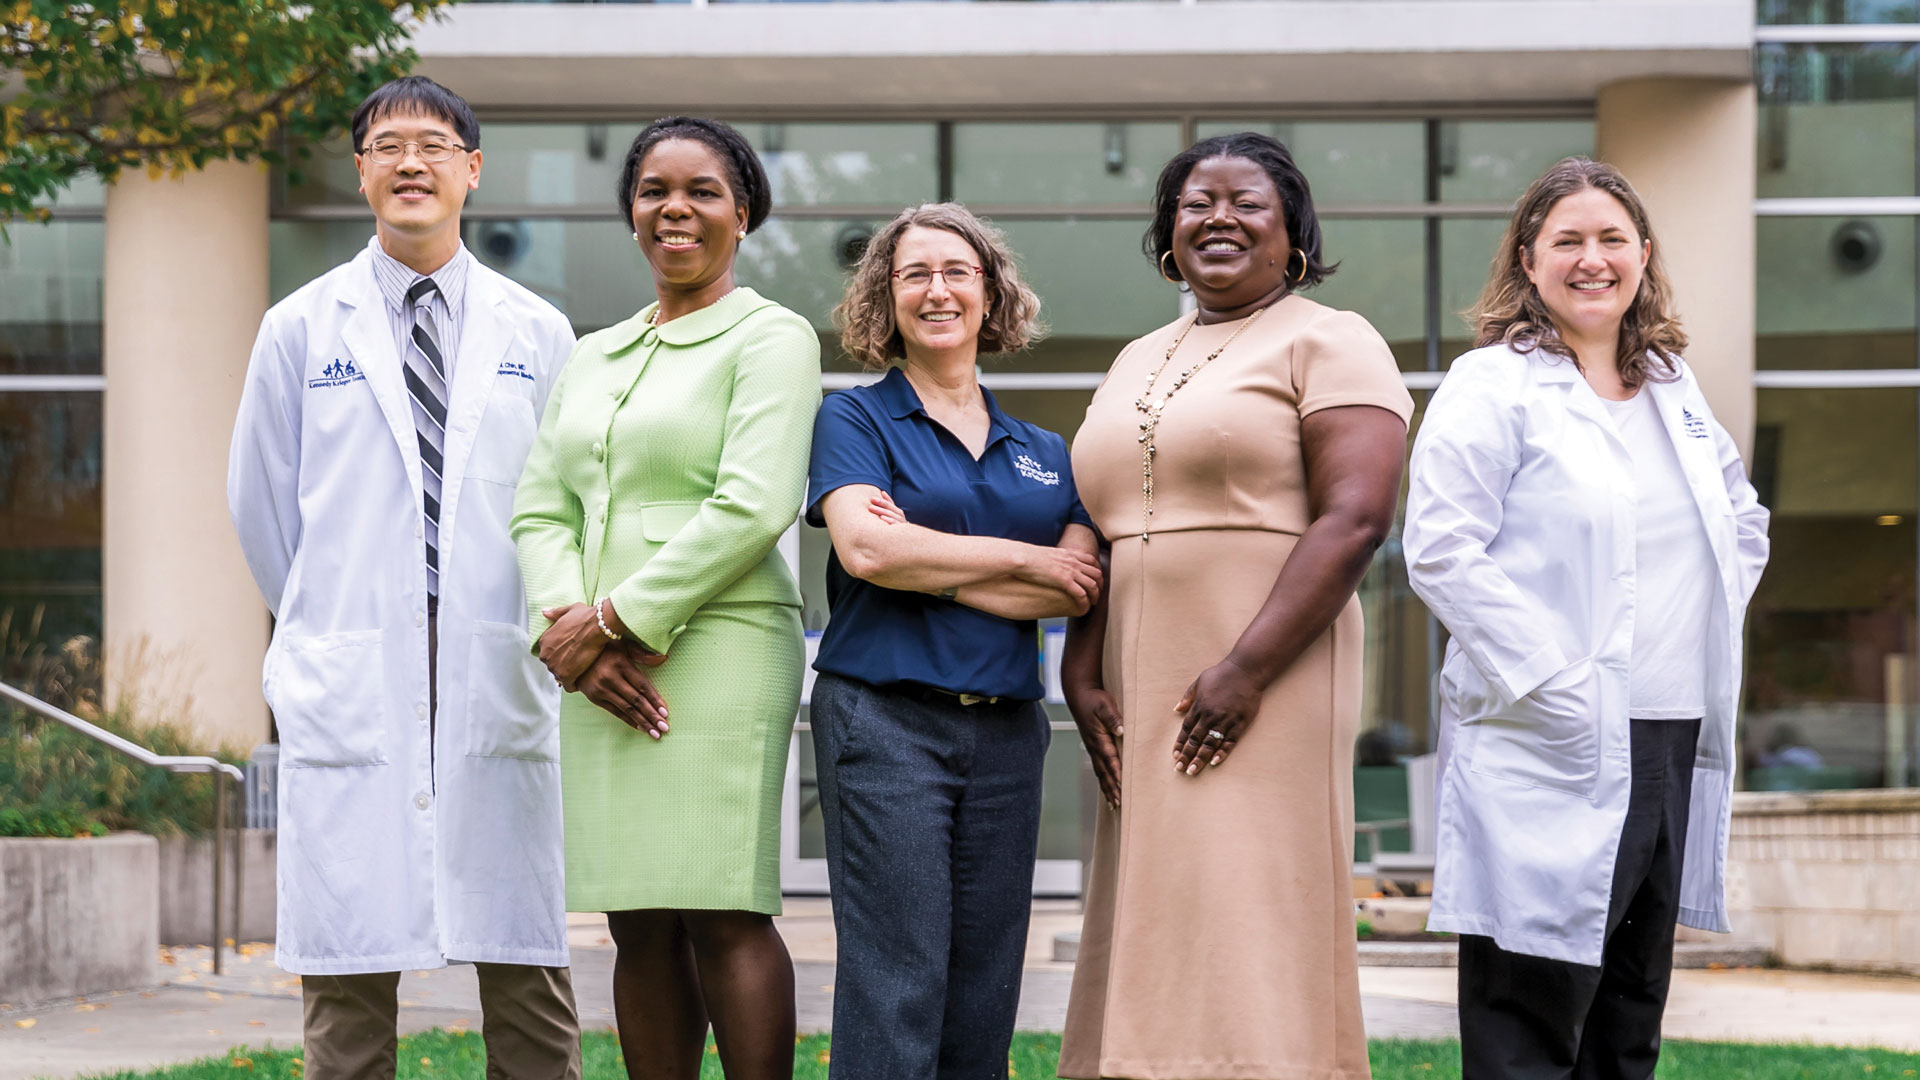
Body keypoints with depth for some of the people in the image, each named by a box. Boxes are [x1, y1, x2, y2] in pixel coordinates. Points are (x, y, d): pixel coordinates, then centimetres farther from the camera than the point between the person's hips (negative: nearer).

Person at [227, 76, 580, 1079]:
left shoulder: (538, 335, 10)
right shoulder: (299, 331, 8)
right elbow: (261, 506, 14)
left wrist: (538, 628, 12)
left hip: (498, 682, 1)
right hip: (350, 689, 0)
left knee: (528, 972, -1)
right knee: (347, 977, -1)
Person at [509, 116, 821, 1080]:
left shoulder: (770, 338, 1)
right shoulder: (593, 356, 21)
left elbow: (752, 510, -11)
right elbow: (540, 511, 13)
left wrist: (612, 618, -11)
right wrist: (569, 625, -6)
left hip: (717, 652, -6)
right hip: (605, 674, 6)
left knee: (723, 918, -10)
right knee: (637, 925, 4)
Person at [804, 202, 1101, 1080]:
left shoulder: (1042, 451, 17)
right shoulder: (856, 420, 6)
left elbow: (1080, 590, 2)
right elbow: (865, 546, -12)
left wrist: (930, 563, -7)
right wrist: (1025, 561, -5)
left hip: (1006, 728, 4)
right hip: (885, 718, -4)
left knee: (984, 992, 3)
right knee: (894, 983, -10)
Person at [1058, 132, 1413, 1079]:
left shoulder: (1327, 343, 1)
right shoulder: (1139, 363, 23)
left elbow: (1356, 519, -11)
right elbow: (1098, 534, 22)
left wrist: (1247, 669, -18)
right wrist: (1080, 671, 5)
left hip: (1264, 699, -7)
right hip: (1143, 704, 7)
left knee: (1250, 935, -10)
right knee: (1152, 946, 4)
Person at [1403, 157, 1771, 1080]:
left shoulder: (1673, 388, 16)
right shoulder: (1490, 387, -5)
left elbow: (1742, 522, 29)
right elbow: (1440, 552, -13)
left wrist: (1712, 633, 12)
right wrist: (1551, 679, -18)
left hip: (1675, 744, 7)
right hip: (1554, 752, -7)